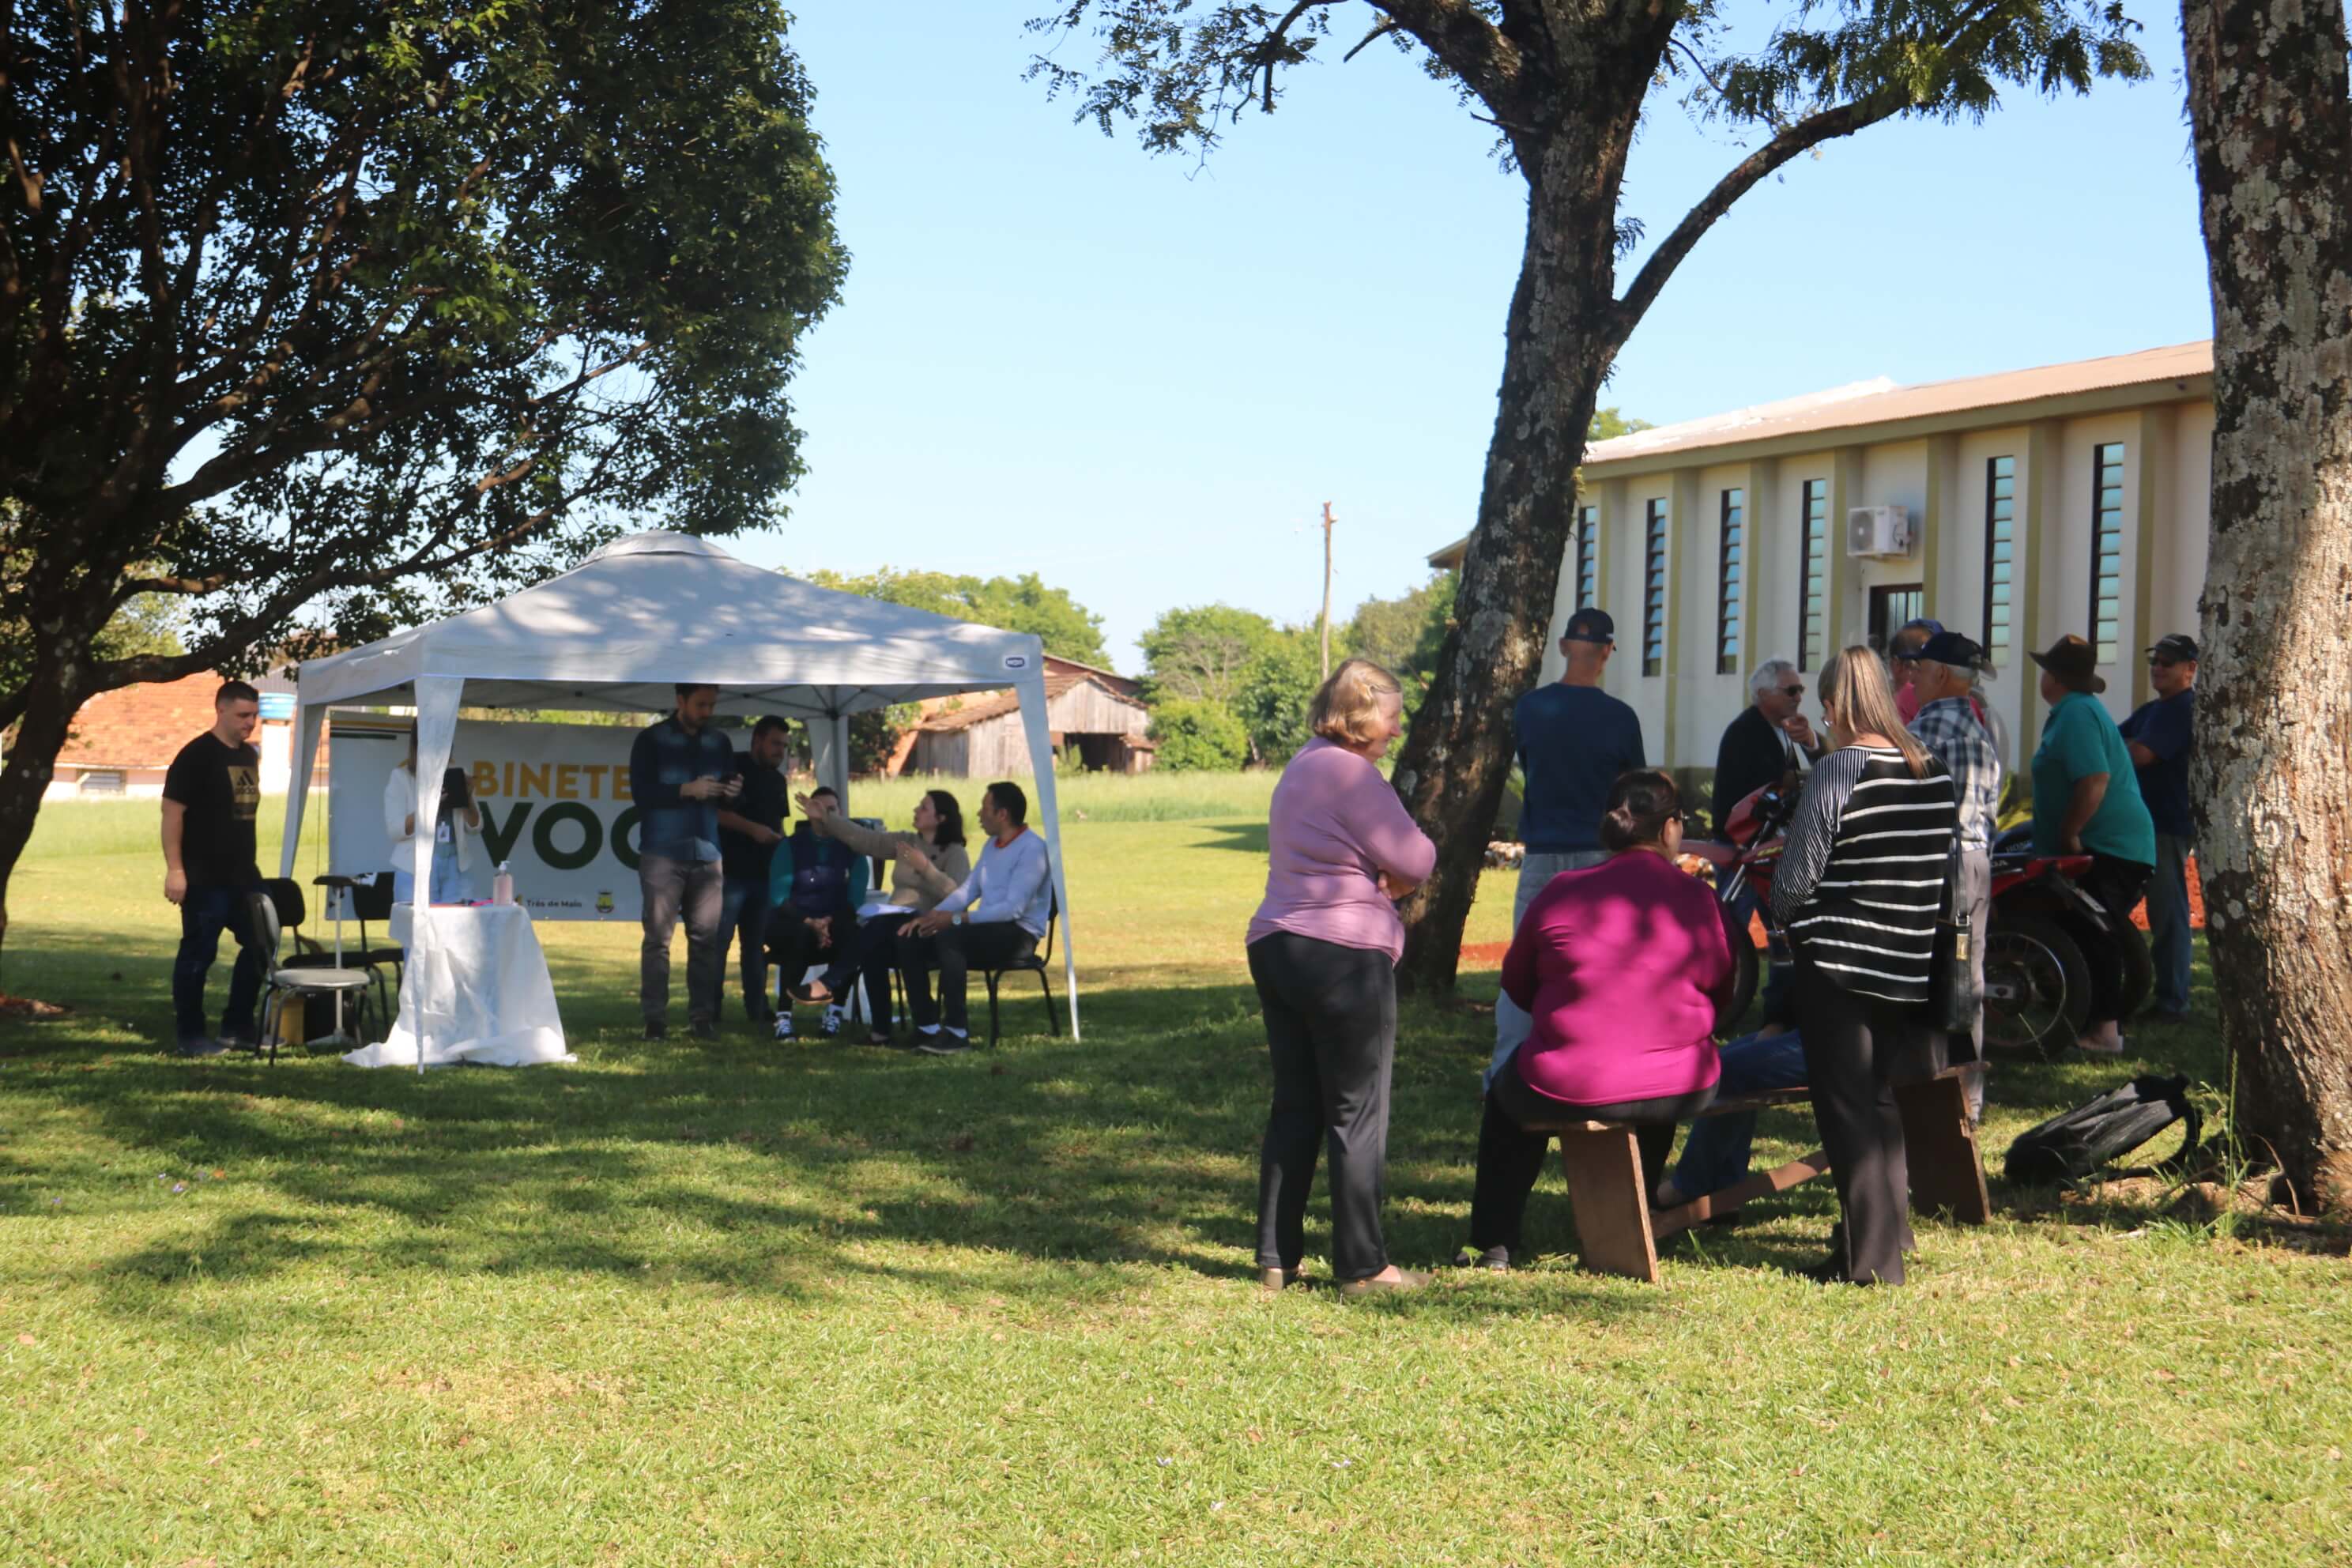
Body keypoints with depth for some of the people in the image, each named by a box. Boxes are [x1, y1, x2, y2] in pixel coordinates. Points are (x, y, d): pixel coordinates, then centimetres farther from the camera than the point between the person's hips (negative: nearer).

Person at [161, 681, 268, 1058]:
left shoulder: (249, 755, 13)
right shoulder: (196, 756, -11)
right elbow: (172, 812, -14)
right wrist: (175, 870, -20)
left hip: (244, 875, 8)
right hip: (205, 878, -8)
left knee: (259, 948, 11)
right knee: (198, 955, -1)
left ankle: (237, 1028, 22)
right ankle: (191, 1036, 8)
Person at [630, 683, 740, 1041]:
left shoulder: (719, 743, 13)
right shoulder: (651, 740, 1)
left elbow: (728, 790, 20)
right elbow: (641, 792, -7)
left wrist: (733, 792, -4)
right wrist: (687, 790, -17)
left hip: (706, 854, 4)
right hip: (662, 853, -3)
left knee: (707, 938, 0)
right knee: (658, 937, -4)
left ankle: (703, 1016, 4)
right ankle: (655, 1018, -3)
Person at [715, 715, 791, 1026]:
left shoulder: (777, 779, 18)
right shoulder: (733, 767, -5)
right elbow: (714, 811, -14)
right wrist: (752, 829, -20)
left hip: (764, 873, 7)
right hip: (730, 871, -7)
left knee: (756, 943, 10)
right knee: (719, 940, -6)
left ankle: (757, 1007, 13)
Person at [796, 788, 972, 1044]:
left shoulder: (956, 853, -1)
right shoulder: (905, 842, 18)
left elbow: (956, 895, -17)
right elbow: (863, 838, 15)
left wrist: (925, 867, -25)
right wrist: (823, 819, 12)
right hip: (889, 926, 5)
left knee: (878, 924, -34)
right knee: (874, 947, -31)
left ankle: (830, 984, -35)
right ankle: (881, 1029, -30)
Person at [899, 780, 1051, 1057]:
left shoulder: (1032, 849, -14)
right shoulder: (992, 845, 16)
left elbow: (1014, 908, -22)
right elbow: (968, 889, 15)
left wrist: (956, 919, -25)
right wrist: (931, 915, -3)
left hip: (1019, 936, -9)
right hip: (988, 930, 9)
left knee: (949, 938, -34)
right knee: (909, 941, -8)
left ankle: (958, 1032, -29)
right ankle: (927, 1028, -10)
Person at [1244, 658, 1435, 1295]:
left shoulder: (1302, 767, 18)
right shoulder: (1350, 773, -12)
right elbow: (1415, 861, -12)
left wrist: (1381, 879, 5)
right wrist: (1397, 873, 10)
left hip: (1276, 948, 9)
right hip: (1345, 955, -9)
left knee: (1294, 1107, 12)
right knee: (1358, 1114, -1)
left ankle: (1277, 1258, 14)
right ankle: (1362, 1265, 3)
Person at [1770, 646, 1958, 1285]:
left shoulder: (1837, 771, -14)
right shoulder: (1936, 775, 5)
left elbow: (1795, 879, -12)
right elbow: (1947, 874, 11)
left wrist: (1787, 915, 9)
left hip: (1838, 962, -6)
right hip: (1909, 965, 6)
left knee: (1846, 1108, 1)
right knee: (1883, 1102, 20)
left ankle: (1869, 1257, 2)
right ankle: (1890, 1230, 28)